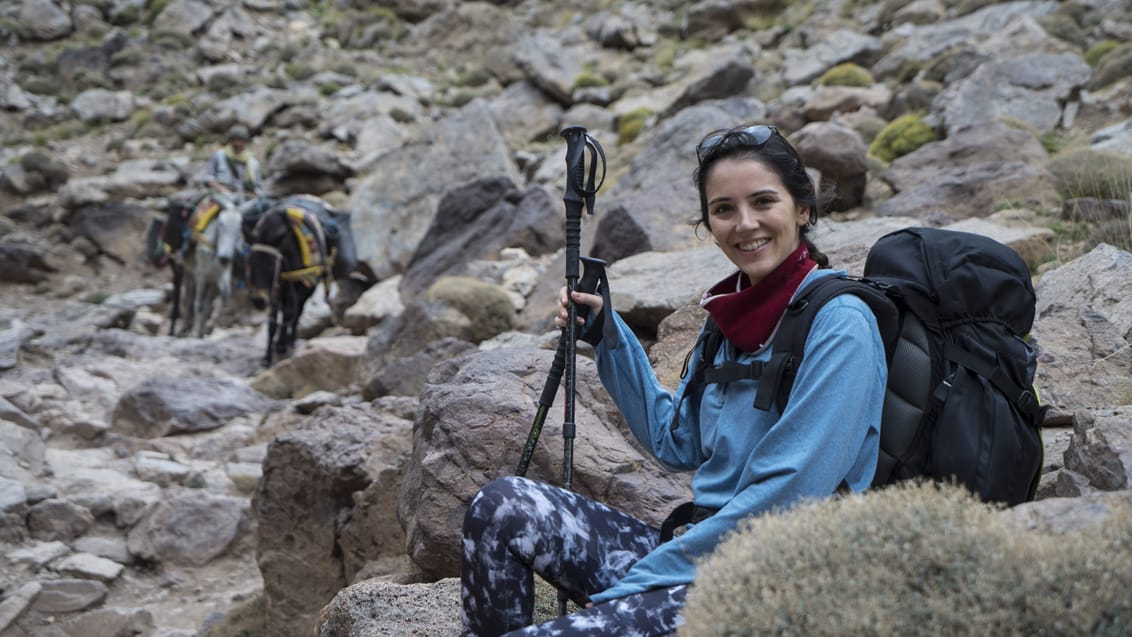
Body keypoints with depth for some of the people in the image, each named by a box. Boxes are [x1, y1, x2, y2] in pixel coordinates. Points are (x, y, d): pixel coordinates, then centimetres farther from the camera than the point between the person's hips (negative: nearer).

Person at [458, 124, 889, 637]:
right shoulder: (729, 312, 12)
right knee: (503, 506, -9)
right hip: (700, 549, 7)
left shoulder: (839, 323, -13)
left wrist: (635, 584, -17)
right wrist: (607, 336, 12)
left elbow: (786, 494, -19)